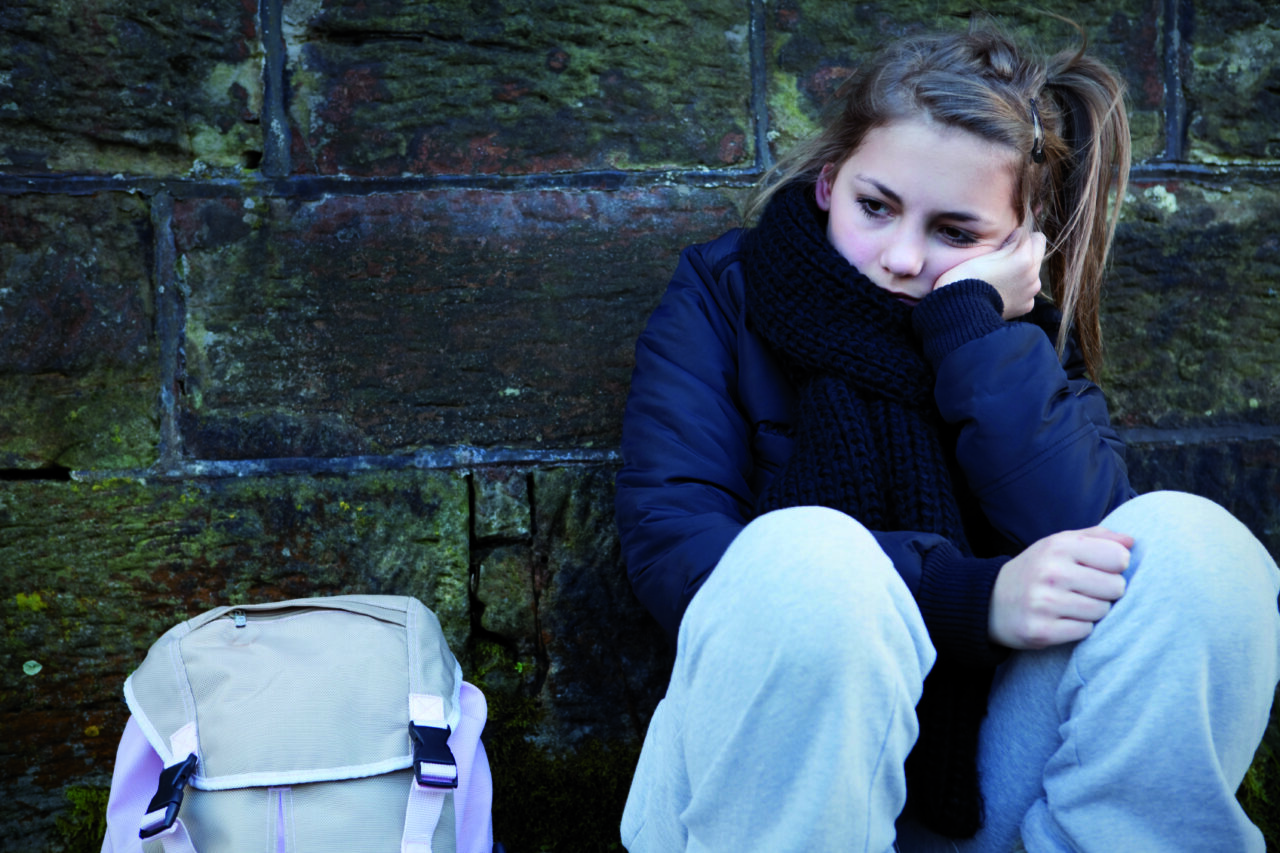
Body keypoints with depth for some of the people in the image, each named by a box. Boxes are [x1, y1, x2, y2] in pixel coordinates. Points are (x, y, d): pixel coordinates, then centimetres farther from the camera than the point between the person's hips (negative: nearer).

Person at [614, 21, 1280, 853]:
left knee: (1187, 543, -20)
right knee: (802, 557, -34)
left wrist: (973, 322, -14)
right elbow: (669, 542, -16)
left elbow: (1083, 539, -12)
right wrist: (968, 596, -24)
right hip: (769, 778, -2)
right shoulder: (723, 293, 0)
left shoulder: (1026, 338, 8)